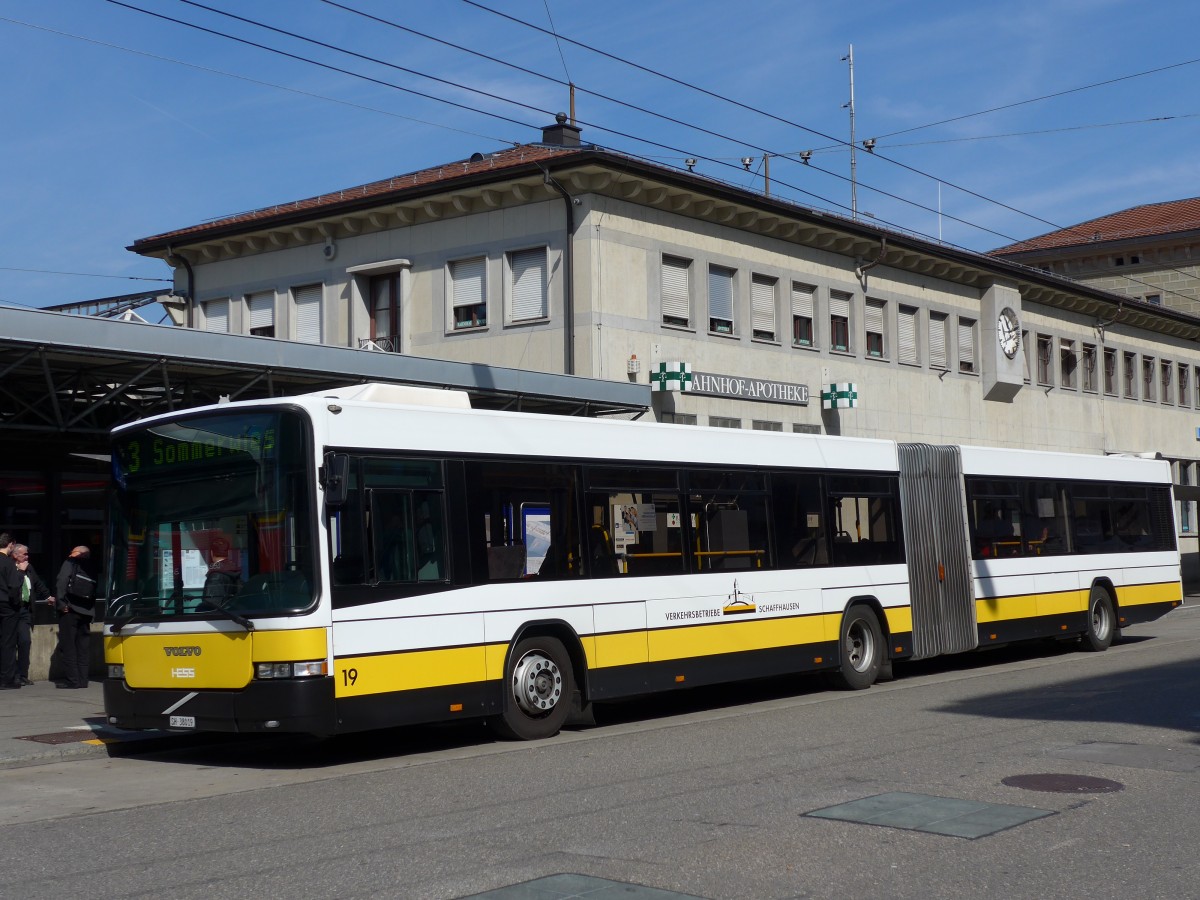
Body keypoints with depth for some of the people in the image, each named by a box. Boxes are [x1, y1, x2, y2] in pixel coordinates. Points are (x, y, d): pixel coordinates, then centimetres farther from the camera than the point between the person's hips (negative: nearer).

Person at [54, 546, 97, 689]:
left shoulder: (71, 563, 3)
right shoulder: (91, 569, 17)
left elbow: (61, 582, -11)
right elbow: (95, 592, 9)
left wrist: (61, 603, -12)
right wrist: (91, 611, 9)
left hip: (70, 610, -5)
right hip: (86, 612, 5)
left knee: (67, 645, -3)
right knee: (83, 646, 8)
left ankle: (71, 679, -7)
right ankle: (82, 679, 7)